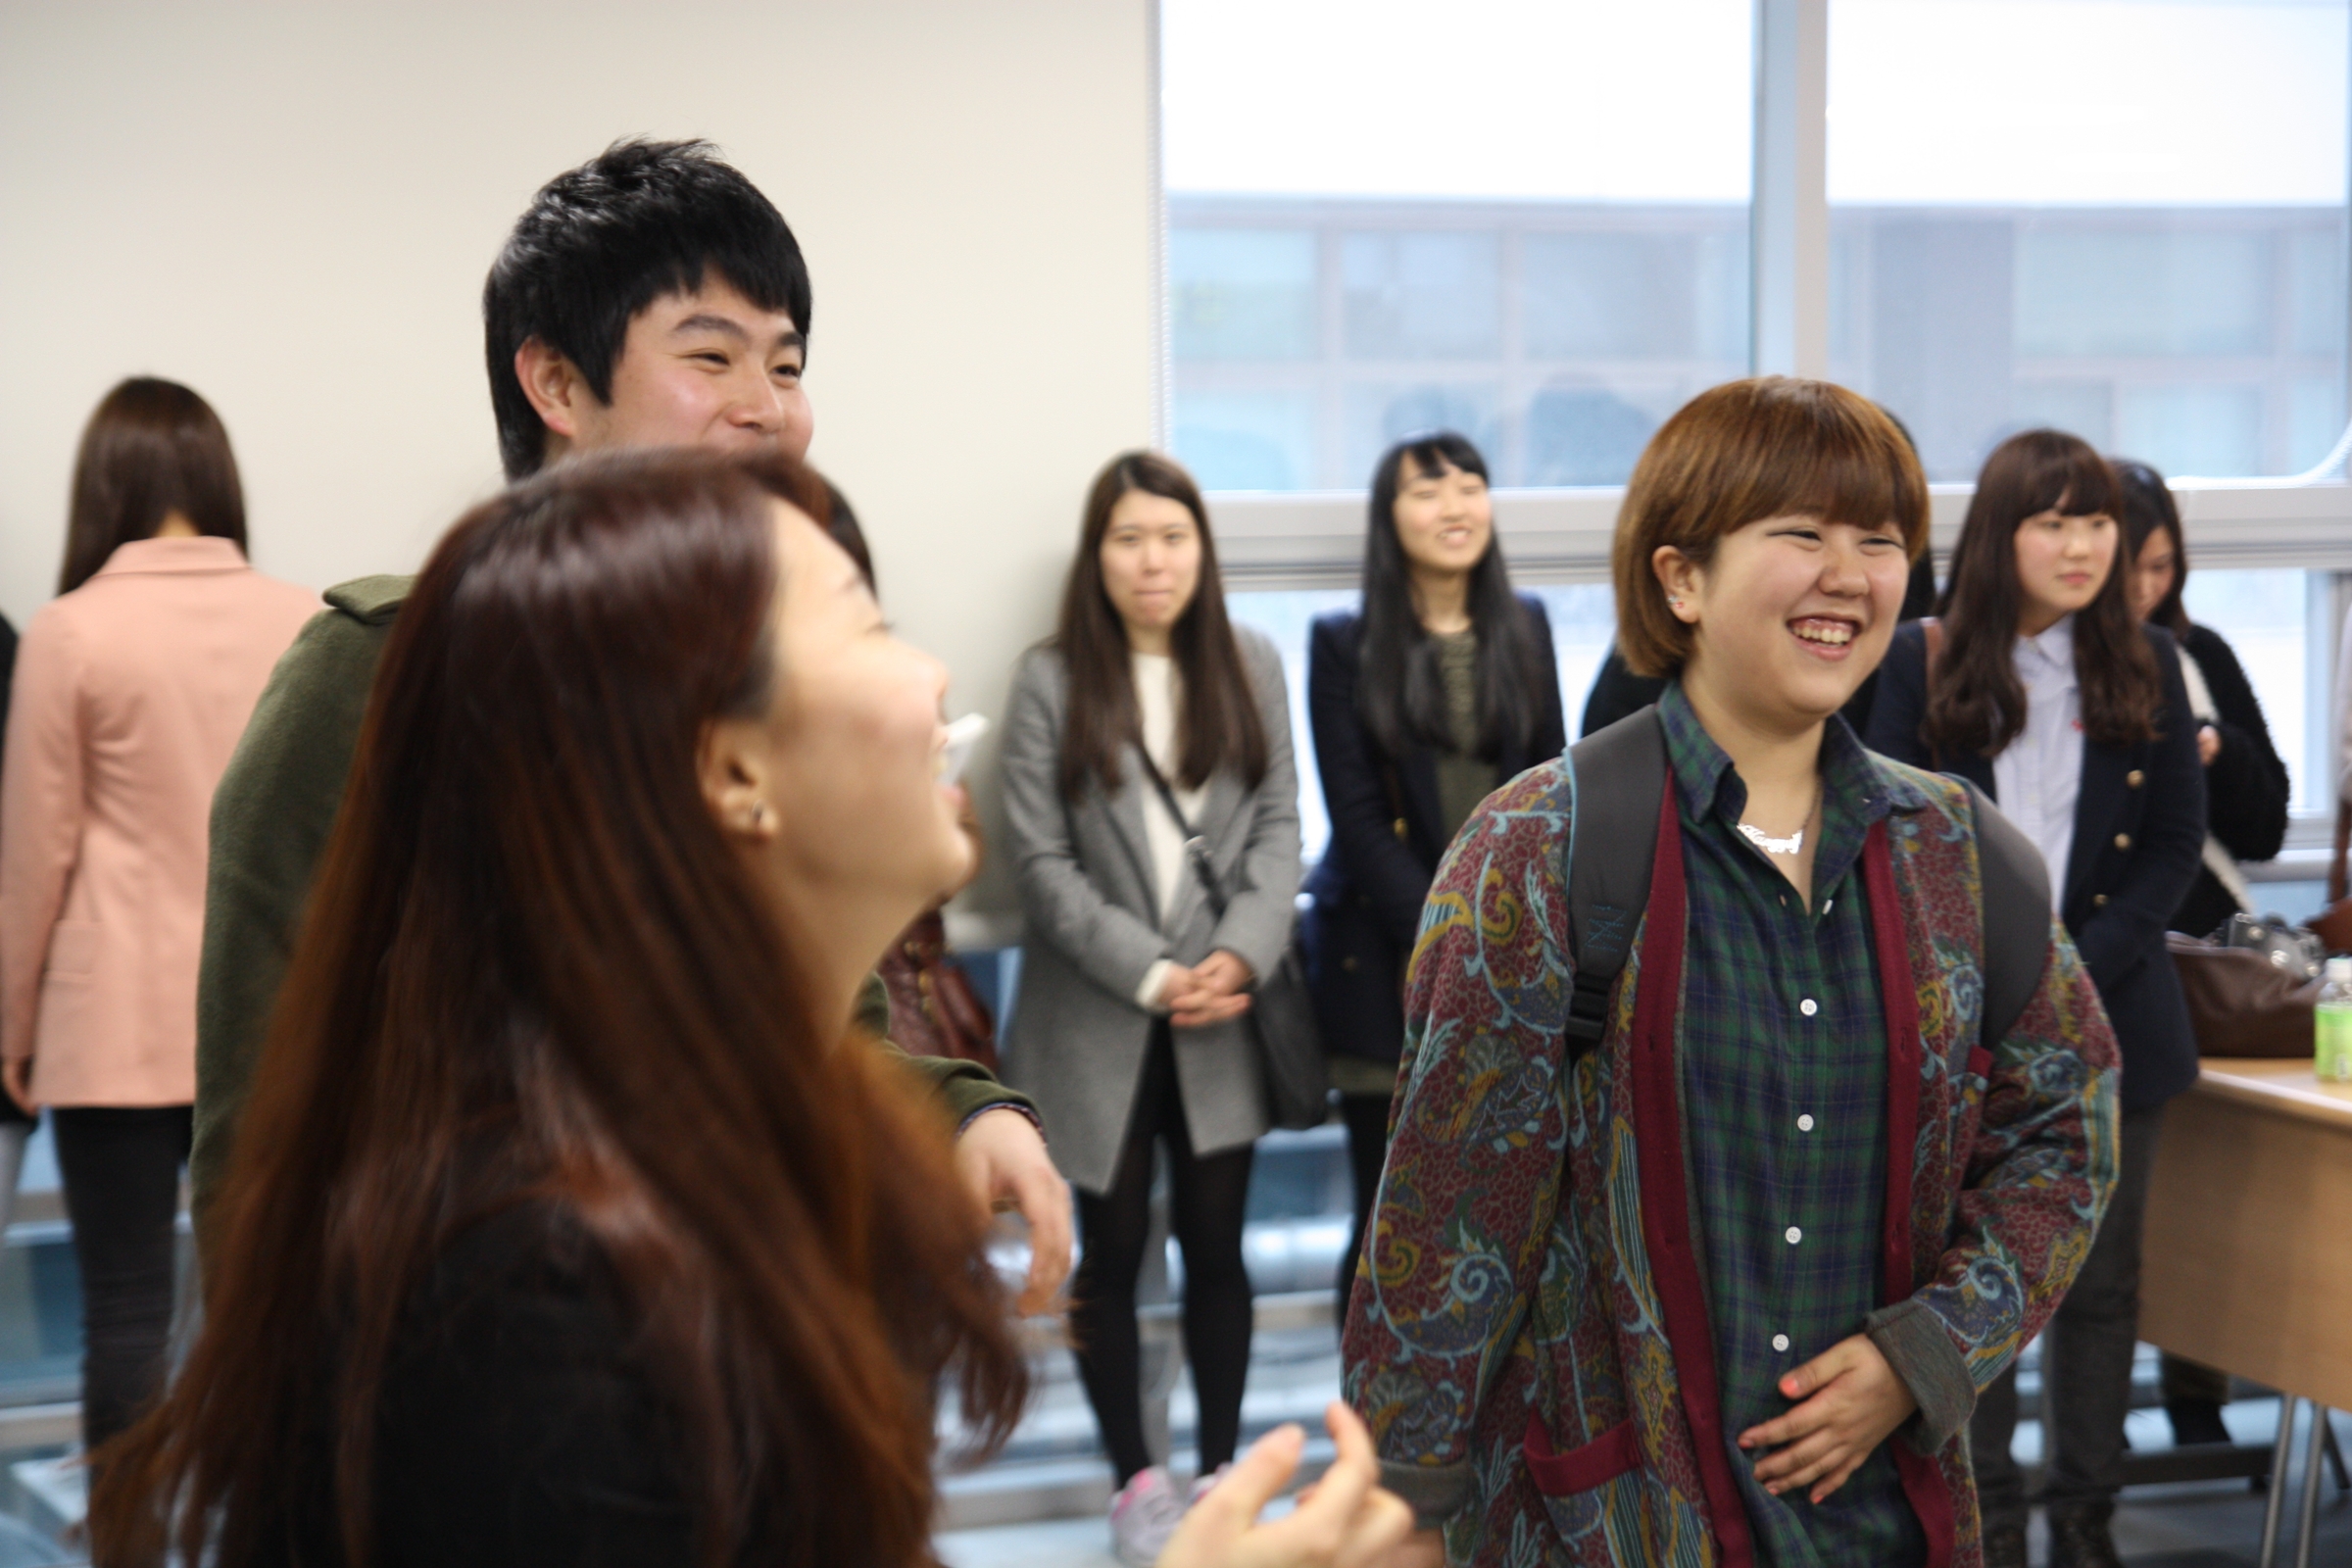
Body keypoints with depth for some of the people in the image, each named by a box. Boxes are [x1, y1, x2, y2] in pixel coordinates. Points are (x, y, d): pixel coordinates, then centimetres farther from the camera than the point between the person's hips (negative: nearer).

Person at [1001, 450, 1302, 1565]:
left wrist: (1241, 953, -13)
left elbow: (1277, 824, 4)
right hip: (1100, 1019, -1)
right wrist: (1149, 973, -13)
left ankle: (1221, 1468, 19)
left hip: (1222, 1014, 2)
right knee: (1112, 1250, 7)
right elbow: (1041, 859, -6)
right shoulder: (1050, 680, -2)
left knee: (1216, 1245, 5)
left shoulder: (1250, 664, 7)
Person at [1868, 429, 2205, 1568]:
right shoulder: (1924, 664, 0)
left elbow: (2178, 838, 2)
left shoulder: (2145, 665, 4)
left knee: (2102, 1279, 6)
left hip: (2108, 1018, 1)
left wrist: (2084, 968, -11)